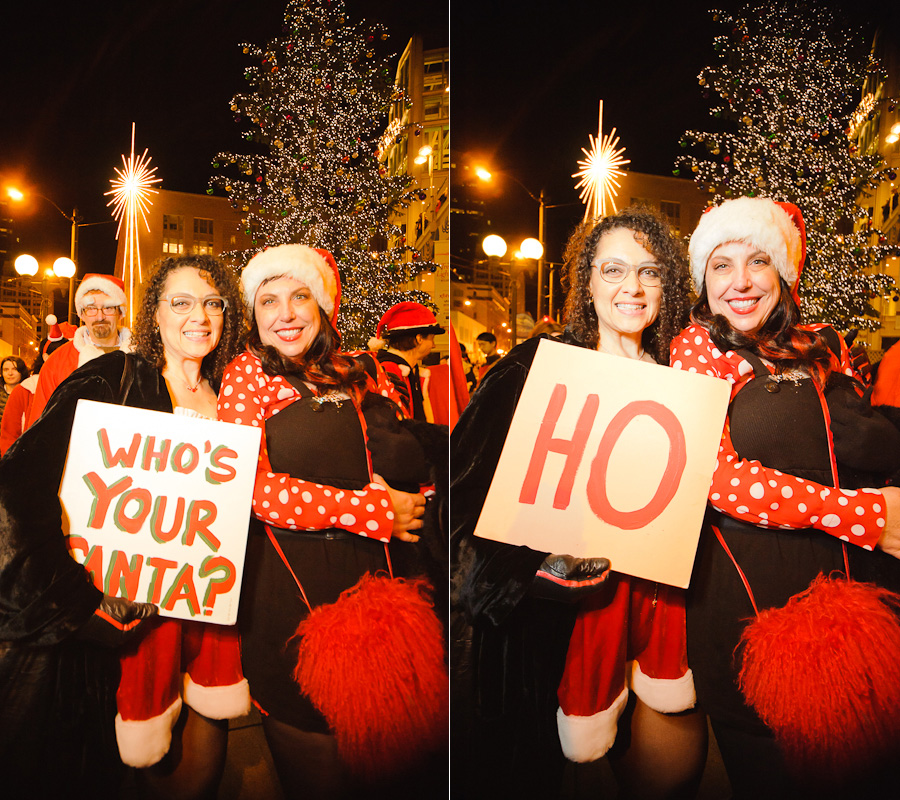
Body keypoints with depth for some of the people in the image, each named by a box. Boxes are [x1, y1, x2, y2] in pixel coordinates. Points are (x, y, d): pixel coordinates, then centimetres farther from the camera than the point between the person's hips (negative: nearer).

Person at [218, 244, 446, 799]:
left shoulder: (363, 375, 9)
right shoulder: (247, 375, 0)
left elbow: (412, 472, 7)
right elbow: (256, 489, -11)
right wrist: (376, 511, -13)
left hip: (376, 573, 3)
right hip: (291, 584, -3)